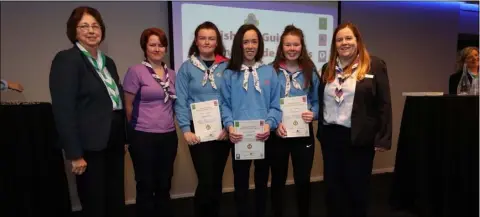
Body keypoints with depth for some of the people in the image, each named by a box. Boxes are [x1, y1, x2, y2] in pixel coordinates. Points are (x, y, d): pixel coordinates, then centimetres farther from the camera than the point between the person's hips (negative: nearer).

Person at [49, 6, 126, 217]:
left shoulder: (108, 61, 13)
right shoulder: (66, 59, -10)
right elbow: (64, 110, -16)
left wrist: (123, 139, 10)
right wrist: (75, 154, -19)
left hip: (114, 141, 7)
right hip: (90, 145, -7)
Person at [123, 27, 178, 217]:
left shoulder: (172, 74, 9)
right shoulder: (135, 71, -7)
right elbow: (128, 106, -3)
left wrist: (168, 124, 11)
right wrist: (137, 127, 5)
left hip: (168, 136, 5)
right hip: (143, 137, -5)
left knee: (164, 186, 15)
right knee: (146, 187, 7)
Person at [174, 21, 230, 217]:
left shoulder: (227, 66, 5)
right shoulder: (187, 67, 2)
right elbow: (181, 101, -2)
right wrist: (185, 129, -11)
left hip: (222, 130, 2)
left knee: (216, 179, 12)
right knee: (206, 180, -4)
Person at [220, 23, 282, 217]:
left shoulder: (269, 72, 5)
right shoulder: (229, 73, 2)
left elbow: (275, 104, 0)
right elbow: (225, 104, -2)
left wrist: (269, 124, -16)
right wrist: (229, 125, -18)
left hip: (264, 136, 2)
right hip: (239, 136, -1)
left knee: (262, 181, 16)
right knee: (240, 182, 9)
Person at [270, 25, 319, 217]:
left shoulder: (310, 71, 5)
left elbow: (317, 101, 6)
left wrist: (313, 114, -14)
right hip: (277, 133, -1)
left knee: (303, 179, 9)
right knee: (278, 180, 13)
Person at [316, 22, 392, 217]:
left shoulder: (375, 66, -3)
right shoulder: (328, 69, 10)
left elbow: (384, 104, -6)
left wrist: (382, 138, -10)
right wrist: (320, 130, 9)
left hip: (359, 138, -4)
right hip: (330, 136, 4)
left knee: (357, 188, 10)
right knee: (333, 187, 13)